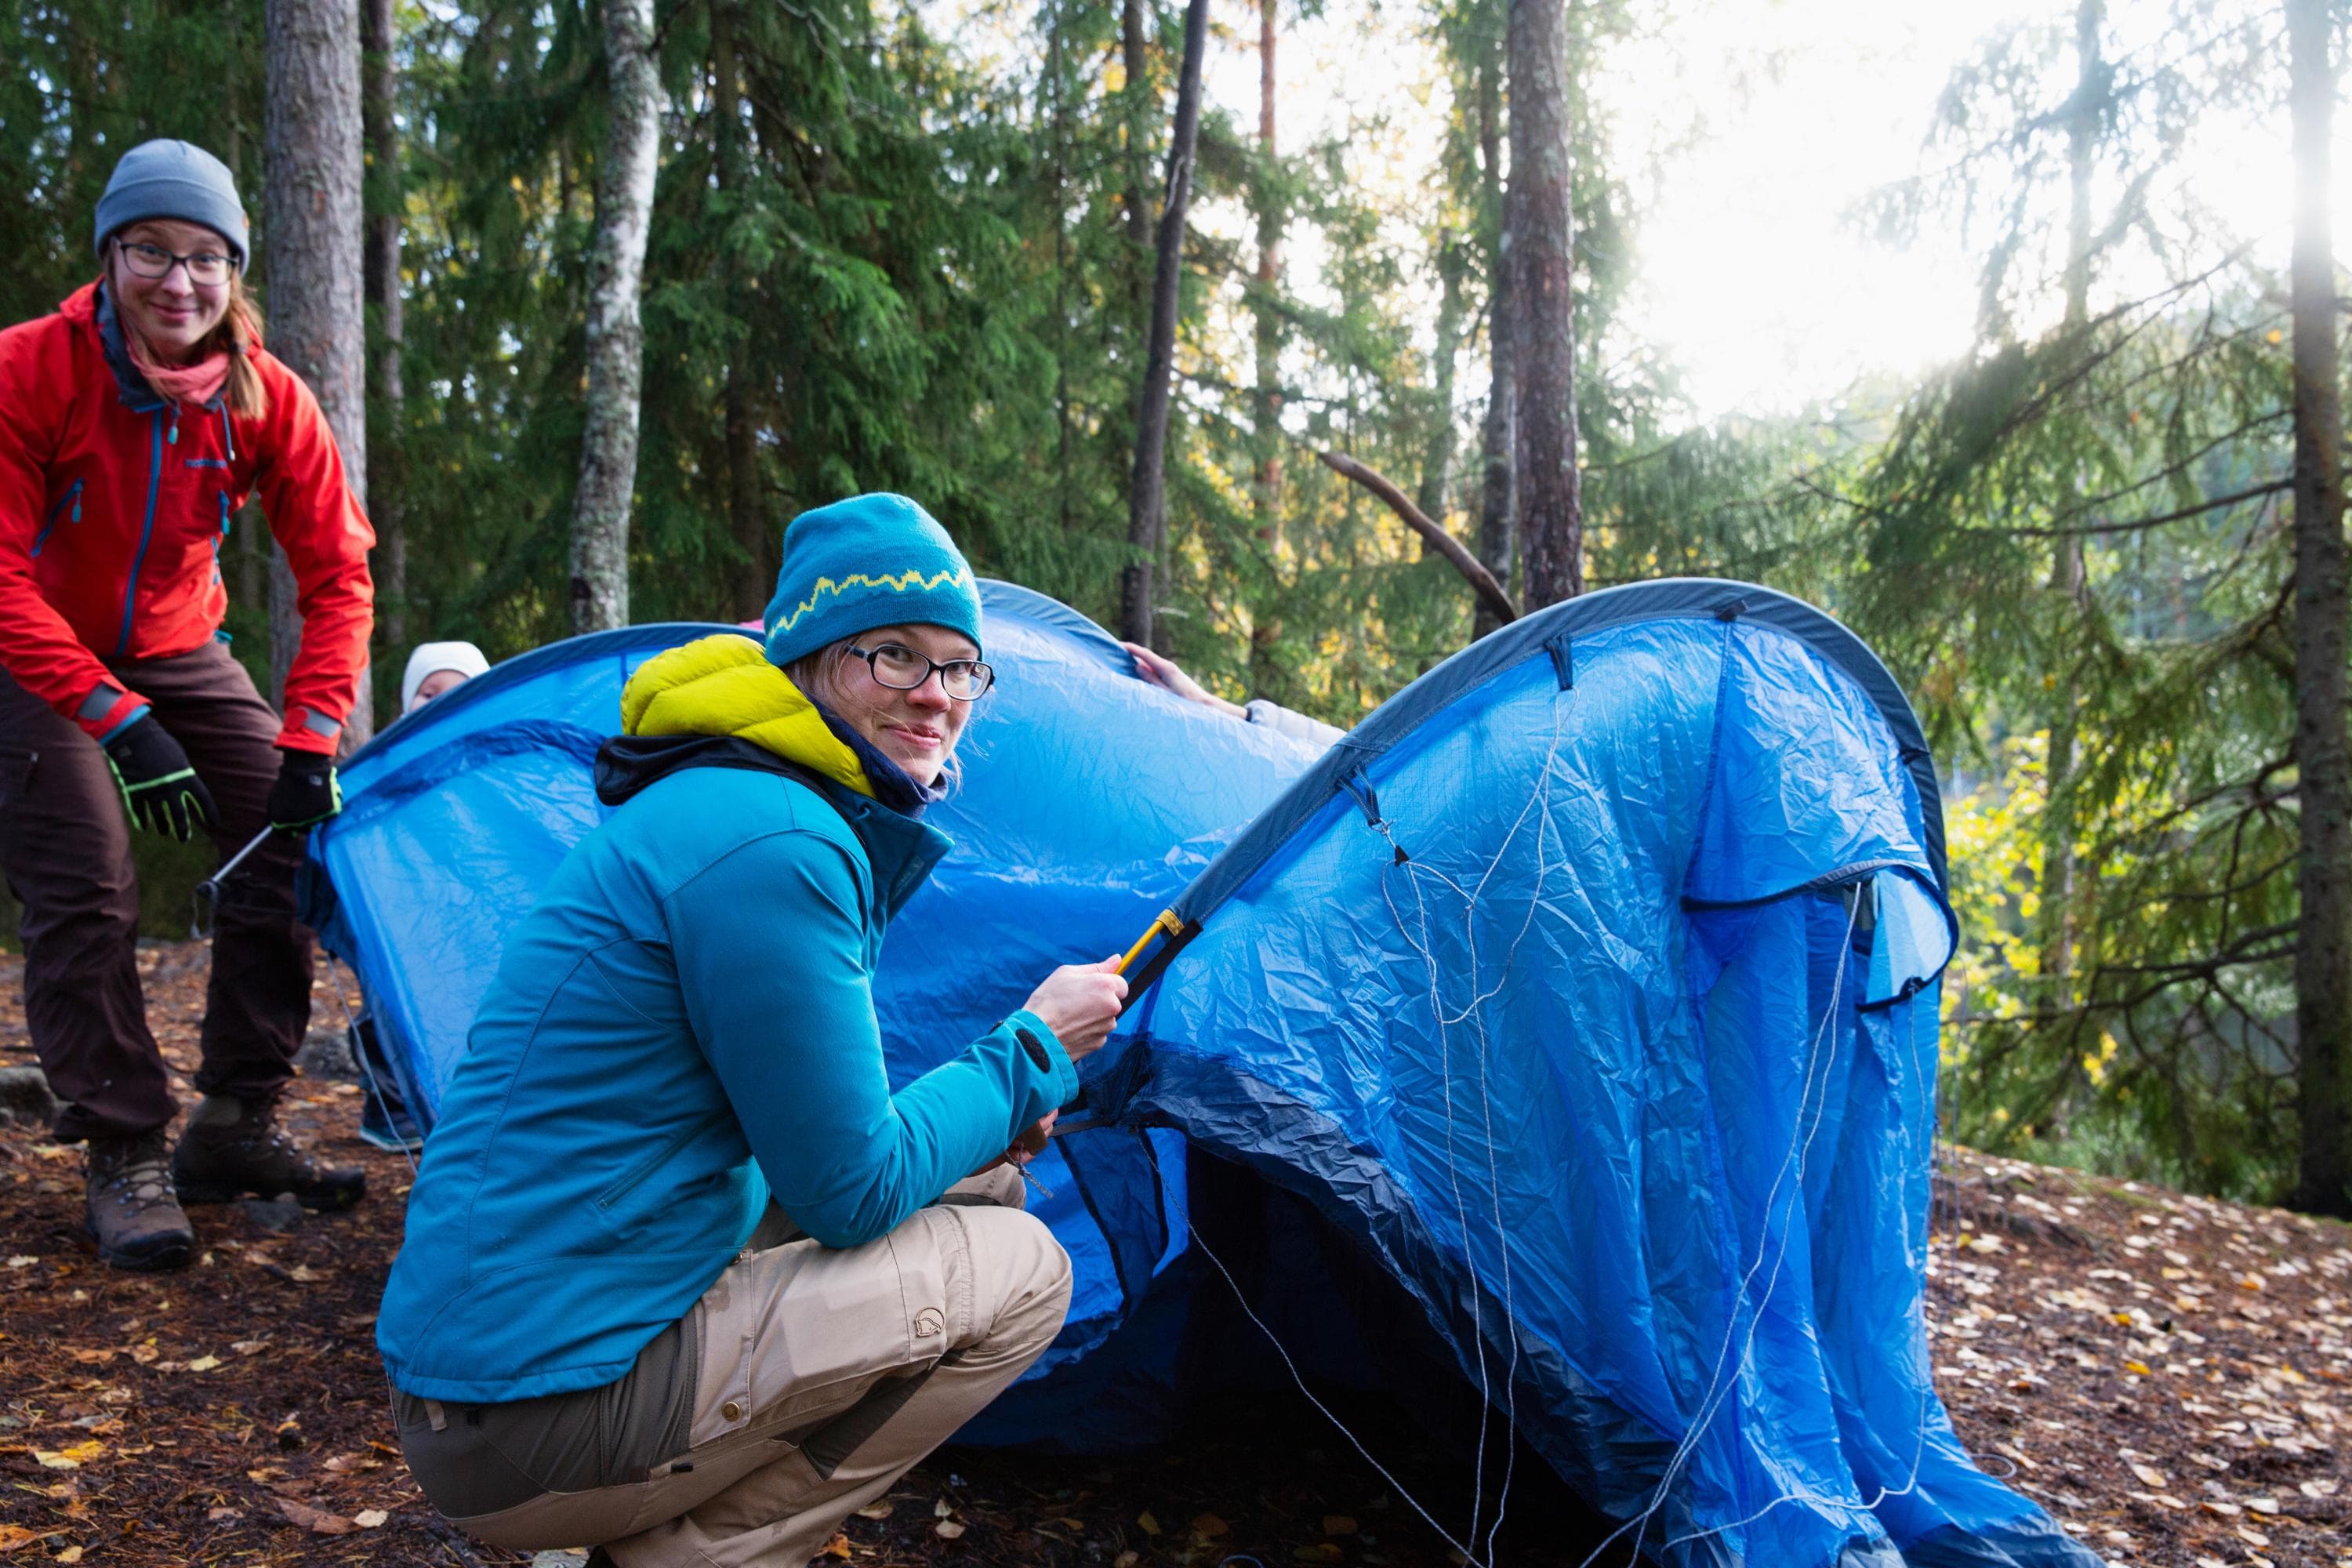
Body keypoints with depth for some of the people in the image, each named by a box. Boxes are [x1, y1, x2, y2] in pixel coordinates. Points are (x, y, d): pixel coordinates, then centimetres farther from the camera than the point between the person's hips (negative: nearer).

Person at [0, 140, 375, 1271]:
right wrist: (119, 722, -34)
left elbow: (337, 573, -12)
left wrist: (311, 739, -21)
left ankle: (234, 1130, 5)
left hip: (180, 651, 4)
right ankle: (125, 1158, -4)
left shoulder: (268, 398, -14)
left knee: (294, 846, -6)